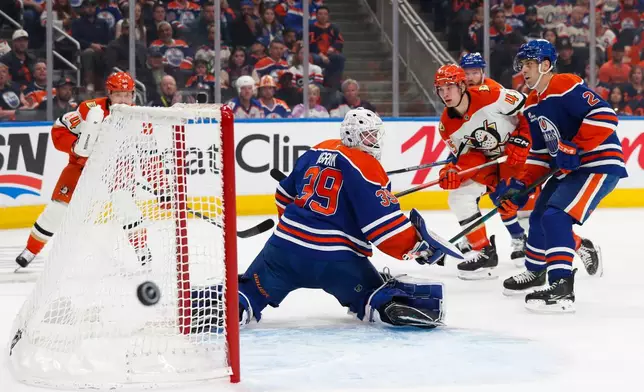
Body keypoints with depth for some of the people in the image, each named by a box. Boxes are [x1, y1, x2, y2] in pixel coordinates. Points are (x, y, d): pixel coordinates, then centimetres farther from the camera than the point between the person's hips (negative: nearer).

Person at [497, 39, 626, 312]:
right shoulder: (531, 105, 12)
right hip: (568, 168, 10)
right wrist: (520, 185, 6)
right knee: (539, 216, 19)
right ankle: (535, 273, 43)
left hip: (600, 163, -10)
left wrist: (575, 148, -28)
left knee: (556, 216, -24)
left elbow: (604, 115, -27)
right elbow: (540, 152, 17)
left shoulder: (566, 86, -18)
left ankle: (562, 288, -28)